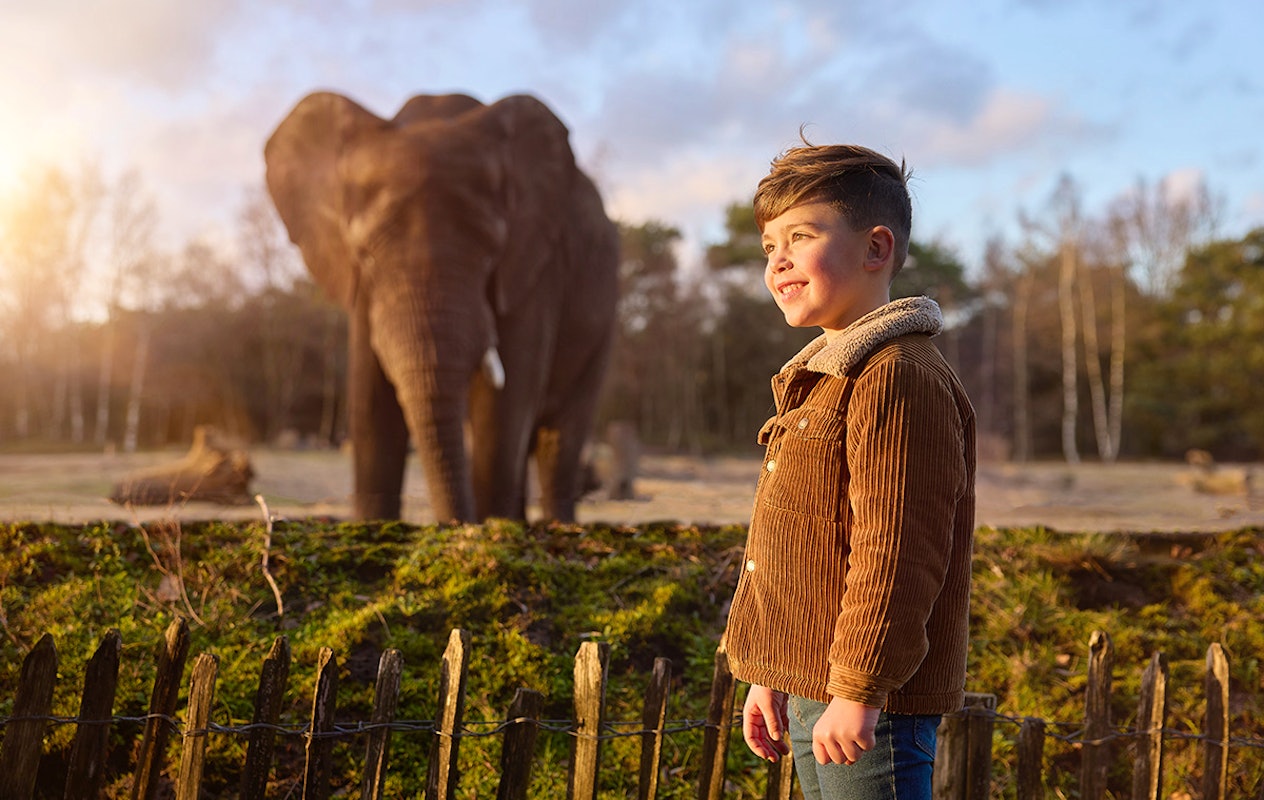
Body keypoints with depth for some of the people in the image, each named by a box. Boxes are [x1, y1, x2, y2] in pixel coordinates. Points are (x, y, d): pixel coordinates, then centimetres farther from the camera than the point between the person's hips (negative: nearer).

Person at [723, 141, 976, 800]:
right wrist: (772, 678, 20)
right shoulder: (820, 379, 16)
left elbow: (895, 549, -23)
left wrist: (859, 689, -23)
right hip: (812, 690, 10)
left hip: (867, 699, -10)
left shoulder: (899, 378, -17)